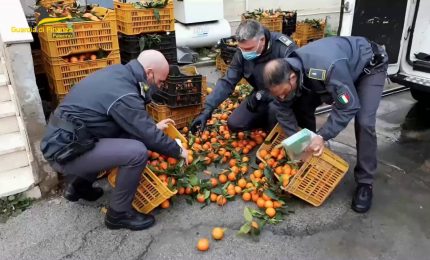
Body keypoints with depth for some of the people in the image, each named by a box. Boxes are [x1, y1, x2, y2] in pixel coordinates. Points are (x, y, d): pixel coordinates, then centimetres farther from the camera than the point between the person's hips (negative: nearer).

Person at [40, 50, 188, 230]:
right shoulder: (124, 96, -24)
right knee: (137, 151, -21)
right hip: (65, 152, -10)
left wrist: (153, 126, 14)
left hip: (61, 139, 10)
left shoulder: (118, 72, 3)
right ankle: (119, 214, 1)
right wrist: (178, 151, -2)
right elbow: (149, 137, -17)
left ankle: (79, 185, 29)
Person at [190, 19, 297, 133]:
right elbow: (227, 82, -11)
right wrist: (208, 109, -20)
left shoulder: (284, 47, -30)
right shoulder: (242, 54, -13)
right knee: (234, 124, 0)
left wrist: (262, 95, -31)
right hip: (261, 96, 5)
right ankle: (271, 118, 19)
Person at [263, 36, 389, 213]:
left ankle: (365, 183, -4)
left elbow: (348, 107, -35)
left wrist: (323, 136, -36)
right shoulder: (285, 71, -23)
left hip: (370, 66, -6)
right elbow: (283, 109, -12)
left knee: (363, 122, -22)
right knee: (302, 106, -6)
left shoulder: (329, 68, -46)